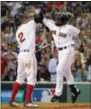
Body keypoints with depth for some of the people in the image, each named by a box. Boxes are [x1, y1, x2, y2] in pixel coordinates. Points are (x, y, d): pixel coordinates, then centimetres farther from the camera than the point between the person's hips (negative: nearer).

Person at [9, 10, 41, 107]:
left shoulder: (18, 31, 16)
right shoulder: (29, 26, -5)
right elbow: (37, 18, -9)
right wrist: (33, 14, 11)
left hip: (21, 54, 7)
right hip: (29, 54, -7)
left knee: (20, 77, 14)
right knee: (31, 78, -3)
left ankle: (12, 99, 12)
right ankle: (27, 101, -4)